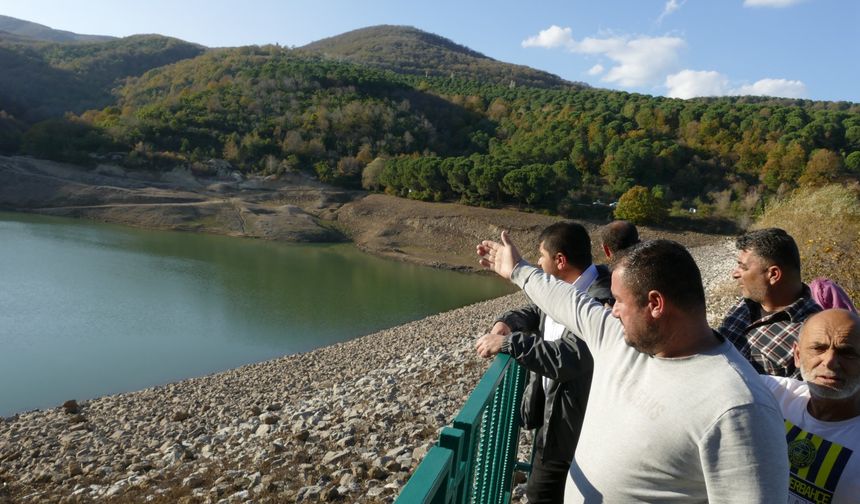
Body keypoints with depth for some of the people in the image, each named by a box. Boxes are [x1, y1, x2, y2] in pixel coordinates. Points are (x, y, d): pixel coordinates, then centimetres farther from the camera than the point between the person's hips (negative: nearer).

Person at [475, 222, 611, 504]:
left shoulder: (600, 300, -29)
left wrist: (509, 342, -32)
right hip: (551, 408, 9)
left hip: (570, 420, -9)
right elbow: (537, 311, 17)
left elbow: (568, 358, -37)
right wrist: (508, 322, -4)